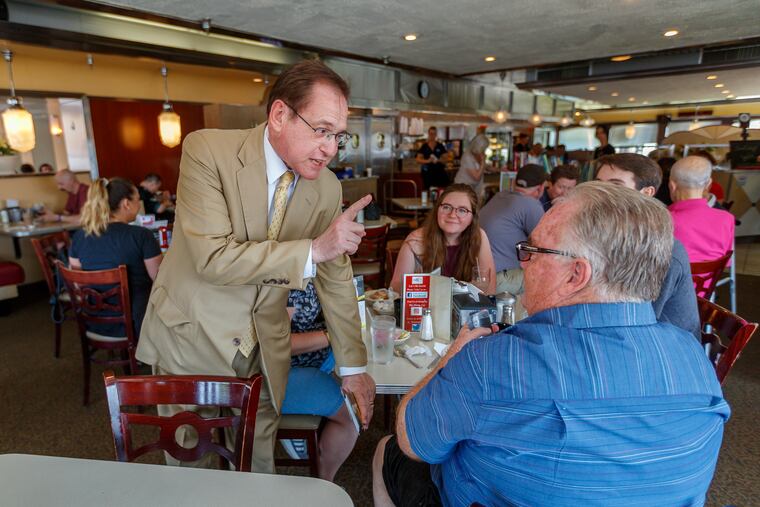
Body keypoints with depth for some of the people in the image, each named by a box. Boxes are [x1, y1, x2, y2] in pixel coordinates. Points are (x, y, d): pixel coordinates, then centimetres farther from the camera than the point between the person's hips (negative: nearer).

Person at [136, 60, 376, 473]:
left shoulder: (327, 188, -6)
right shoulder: (207, 150, -18)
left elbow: (336, 280, 0)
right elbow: (213, 257, -26)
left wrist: (353, 367, 3)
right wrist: (313, 249, -29)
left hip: (265, 346, 3)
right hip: (192, 334, -2)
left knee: (258, 464, 17)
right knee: (191, 464, 16)